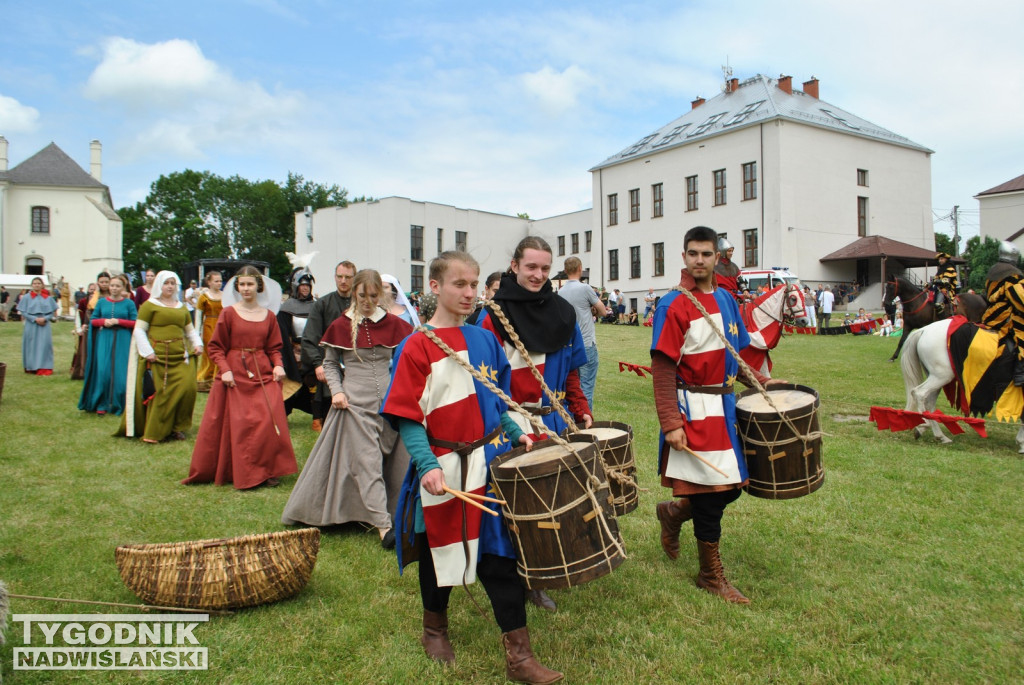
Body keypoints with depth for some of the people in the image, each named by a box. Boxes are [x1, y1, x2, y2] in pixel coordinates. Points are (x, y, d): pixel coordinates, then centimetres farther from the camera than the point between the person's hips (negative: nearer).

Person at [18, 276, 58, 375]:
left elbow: (52, 312, 5)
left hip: (44, 325, 1)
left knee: (44, 344, -5)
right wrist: (35, 319, -14)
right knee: (32, 345, 1)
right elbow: (23, 312, -1)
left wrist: (44, 318, -13)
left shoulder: (48, 297, 6)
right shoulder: (26, 297, 2)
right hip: (31, 325, -1)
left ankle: (44, 368, -2)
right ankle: (31, 367, 12)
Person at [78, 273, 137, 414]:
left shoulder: (129, 303, 2)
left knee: (121, 374, -3)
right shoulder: (102, 302, 9)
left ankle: (119, 405, 10)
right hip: (104, 340, 2)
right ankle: (102, 404, 7)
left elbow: (135, 323, -1)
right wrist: (104, 321, -7)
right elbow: (93, 320, 13)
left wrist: (118, 321, -12)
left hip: (122, 341, -2)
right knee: (103, 371, -4)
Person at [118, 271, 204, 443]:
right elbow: (139, 330, -3)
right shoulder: (150, 305, 2)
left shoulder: (181, 307, 19)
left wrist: (197, 344, 4)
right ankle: (154, 432, 6)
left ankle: (176, 428, 10)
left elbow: (190, 330, 23)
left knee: (186, 389, -5)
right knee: (159, 394, -4)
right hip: (157, 358, -4)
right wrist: (147, 352, -12)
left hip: (180, 357, 5)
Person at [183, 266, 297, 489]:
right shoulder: (228, 313, 1)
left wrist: (278, 365, -6)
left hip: (263, 375, 2)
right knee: (237, 425, 0)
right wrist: (224, 370, -11)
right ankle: (241, 472, 12)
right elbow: (216, 347, 1)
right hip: (234, 376, -1)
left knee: (268, 421, -6)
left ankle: (268, 471, 7)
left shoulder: (269, 315, 7)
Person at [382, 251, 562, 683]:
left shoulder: (485, 340, 6)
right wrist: (426, 465, -23)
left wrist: (515, 434, 4)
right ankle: (434, 628, 41)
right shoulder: (417, 347, -10)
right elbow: (406, 417, -13)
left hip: (490, 463, 4)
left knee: (500, 554, 6)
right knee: (442, 551, 15)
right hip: (445, 469, -3)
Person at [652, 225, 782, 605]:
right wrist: (671, 424, -21)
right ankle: (711, 576, 19)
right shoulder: (673, 306, -13)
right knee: (709, 492, 1)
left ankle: (673, 511, 38)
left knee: (730, 487, 11)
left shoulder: (726, 300, 10)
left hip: (725, 406, 7)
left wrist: (760, 381, 6)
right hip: (694, 410, -7)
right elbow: (663, 369, -16)